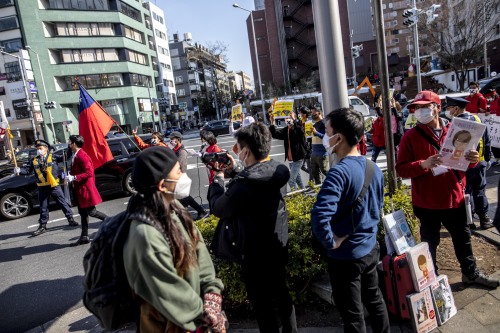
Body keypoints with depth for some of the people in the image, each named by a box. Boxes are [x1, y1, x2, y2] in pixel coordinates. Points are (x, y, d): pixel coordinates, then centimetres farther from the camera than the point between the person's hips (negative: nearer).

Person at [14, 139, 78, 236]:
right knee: (43, 207, 12)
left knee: (63, 203, 6)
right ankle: (42, 226, 22)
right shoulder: (34, 161, 5)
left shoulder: (53, 157, -3)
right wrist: (19, 170, -17)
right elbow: (27, 169, 1)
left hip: (54, 186, -3)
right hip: (42, 187, 3)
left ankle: (70, 219, 19)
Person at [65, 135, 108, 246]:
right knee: (83, 213, 12)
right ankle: (84, 237, 17)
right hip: (79, 189, 10)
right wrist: (70, 176, 5)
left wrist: (74, 178, -24)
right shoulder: (75, 156, 11)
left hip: (85, 188, -10)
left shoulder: (82, 156, -19)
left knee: (91, 212, -4)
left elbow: (89, 172, -24)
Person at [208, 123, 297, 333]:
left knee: (262, 304, 13)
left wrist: (219, 177, -1)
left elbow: (217, 209, -14)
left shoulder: (243, 184, -30)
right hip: (279, 248, 8)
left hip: (256, 255, -8)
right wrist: (234, 172, 7)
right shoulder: (278, 171, -8)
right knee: (281, 293, 27)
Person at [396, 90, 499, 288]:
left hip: (455, 198, 4)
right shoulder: (411, 137, -9)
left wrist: (473, 159, -10)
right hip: (426, 202, -4)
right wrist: (423, 164, -28)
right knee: (430, 242, 10)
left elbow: (465, 160, 13)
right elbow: (400, 169, -12)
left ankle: (470, 273, 42)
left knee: (463, 237, 21)